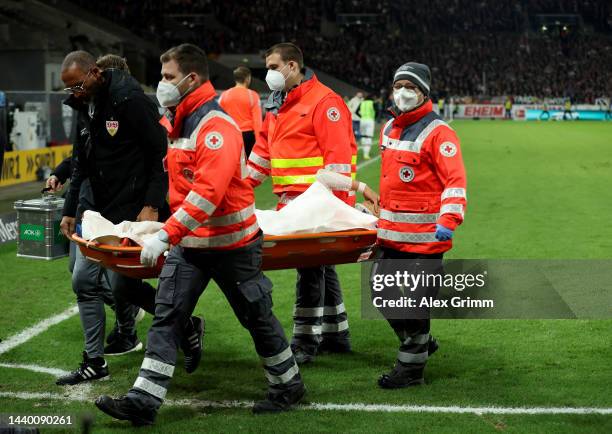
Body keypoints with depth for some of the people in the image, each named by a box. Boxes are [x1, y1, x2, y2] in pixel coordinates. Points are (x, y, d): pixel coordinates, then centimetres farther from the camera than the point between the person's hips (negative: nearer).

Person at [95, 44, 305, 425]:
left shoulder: (217, 128, -21)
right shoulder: (179, 124, 8)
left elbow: (207, 193, -30)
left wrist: (167, 235, -33)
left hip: (231, 243, -8)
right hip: (189, 241, 8)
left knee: (256, 317, 8)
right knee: (167, 317, 0)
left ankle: (288, 387, 26)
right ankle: (144, 400, 0)